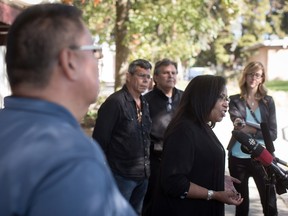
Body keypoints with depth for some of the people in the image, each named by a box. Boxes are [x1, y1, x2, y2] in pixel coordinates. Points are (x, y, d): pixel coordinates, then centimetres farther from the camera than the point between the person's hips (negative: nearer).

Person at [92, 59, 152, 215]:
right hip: (121, 175, -8)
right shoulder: (115, 102, -15)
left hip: (142, 175, 8)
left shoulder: (144, 103, 10)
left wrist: (146, 166, 13)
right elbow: (100, 139, -16)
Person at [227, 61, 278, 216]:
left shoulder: (268, 101, 3)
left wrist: (251, 130, -17)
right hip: (239, 158, 0)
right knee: (241, 203, 12)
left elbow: (273, 134, -4)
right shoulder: (235, 100, 1)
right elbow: (237, 121, -18)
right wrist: (260, 128, -31)